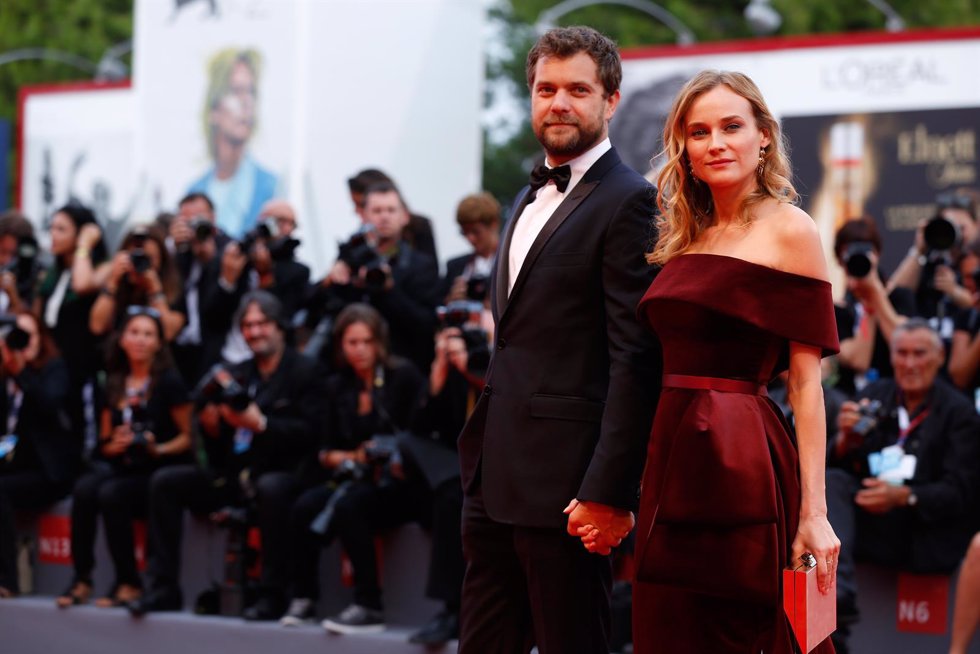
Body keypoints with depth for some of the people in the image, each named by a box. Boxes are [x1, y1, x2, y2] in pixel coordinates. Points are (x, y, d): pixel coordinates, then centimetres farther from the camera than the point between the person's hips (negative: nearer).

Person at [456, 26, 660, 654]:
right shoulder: (531, 199, 19)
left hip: (564, 485, -9)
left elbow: (635, 359, -16)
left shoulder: (628, 202, -10)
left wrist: (608, 491, -21)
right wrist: (480, 464, 15)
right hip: (497, 483, 9)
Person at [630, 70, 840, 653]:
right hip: (674, 453, 7)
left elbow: (806, 382, -9)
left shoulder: (788, 230, -5)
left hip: (744, 462, -7)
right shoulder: (687, 238, 15)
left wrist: (813, 513, -14)